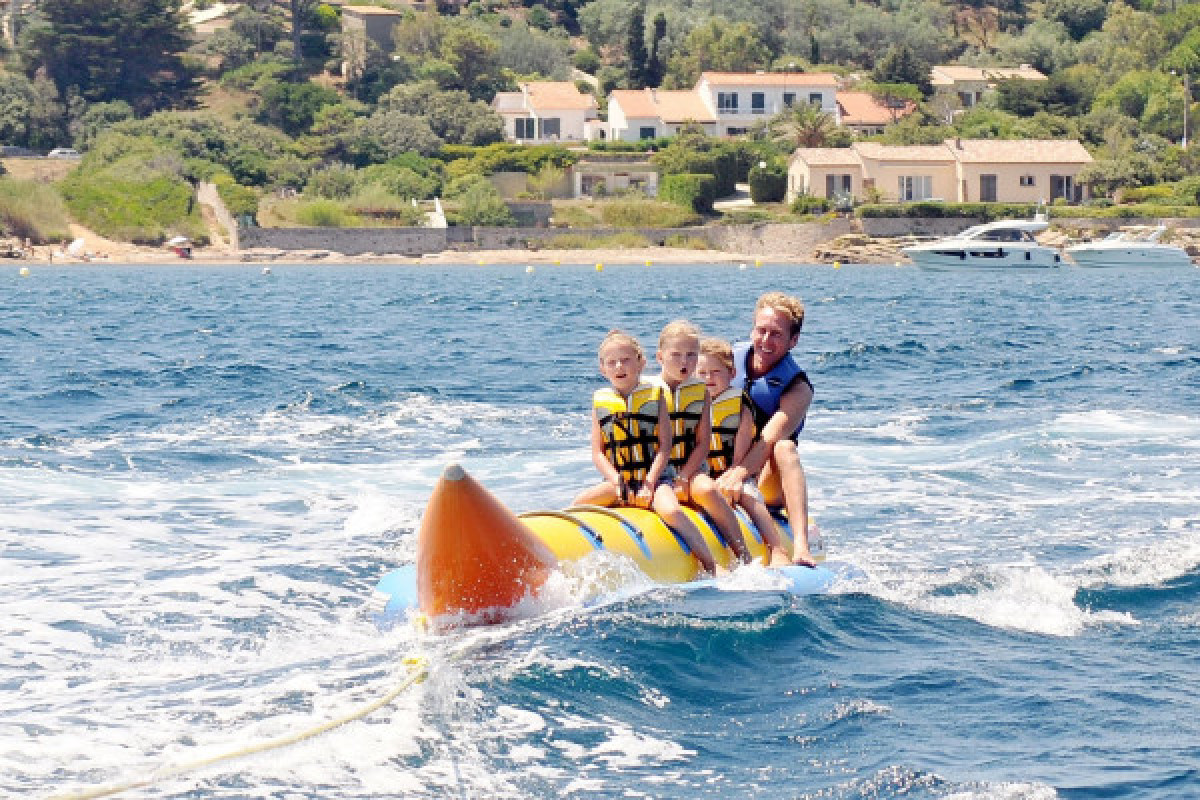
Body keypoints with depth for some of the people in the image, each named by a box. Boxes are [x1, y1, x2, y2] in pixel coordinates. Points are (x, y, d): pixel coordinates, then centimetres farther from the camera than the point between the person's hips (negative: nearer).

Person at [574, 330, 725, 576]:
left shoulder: (655, 395, 5)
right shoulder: (600, 401, 10)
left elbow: (665, 447, -1)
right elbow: (597, 453, 5)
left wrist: (649, 483, -13)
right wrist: (617, 482, -12)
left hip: (655, 478, -3)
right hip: (618, 481, 3)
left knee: (671, 511, -31)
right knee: (580, 502, -23)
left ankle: (711, 565, -27)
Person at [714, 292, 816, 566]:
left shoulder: (797, 388, -10)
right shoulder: (732, 360, 3)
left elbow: (769, 440, -24)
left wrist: (738, 475, -42)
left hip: (767, 483, -4)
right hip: (721, 467, 4)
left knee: (784, 448, -36)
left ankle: (800, 548, -50)